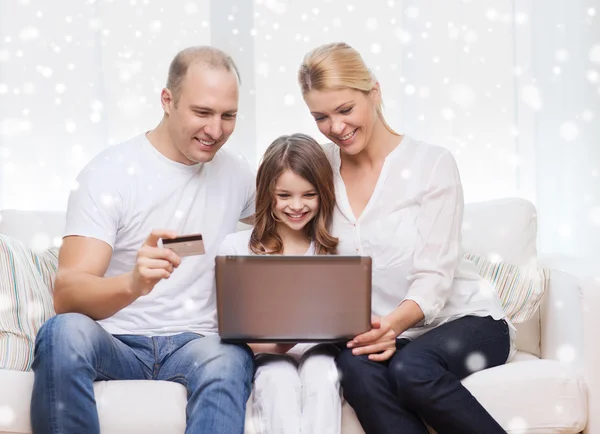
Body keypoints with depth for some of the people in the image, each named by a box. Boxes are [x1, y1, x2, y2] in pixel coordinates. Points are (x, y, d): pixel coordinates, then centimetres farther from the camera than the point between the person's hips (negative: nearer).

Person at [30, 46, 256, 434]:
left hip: (195, 342, 2)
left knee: (230, 360, -34)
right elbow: (66, 295, -16)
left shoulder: (236, 173, 9)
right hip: (116, 342, -2)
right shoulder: (109, 173, -5)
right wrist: (133, 284, -38)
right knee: (64, 332, -37)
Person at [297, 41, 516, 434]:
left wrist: (395, 322, -32)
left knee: (411, 370, -36)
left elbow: (434, 275, -13)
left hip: (463, 318, -2)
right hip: (381, 332, 3)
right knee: (358, 369, -33)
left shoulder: (432, 163, -6)